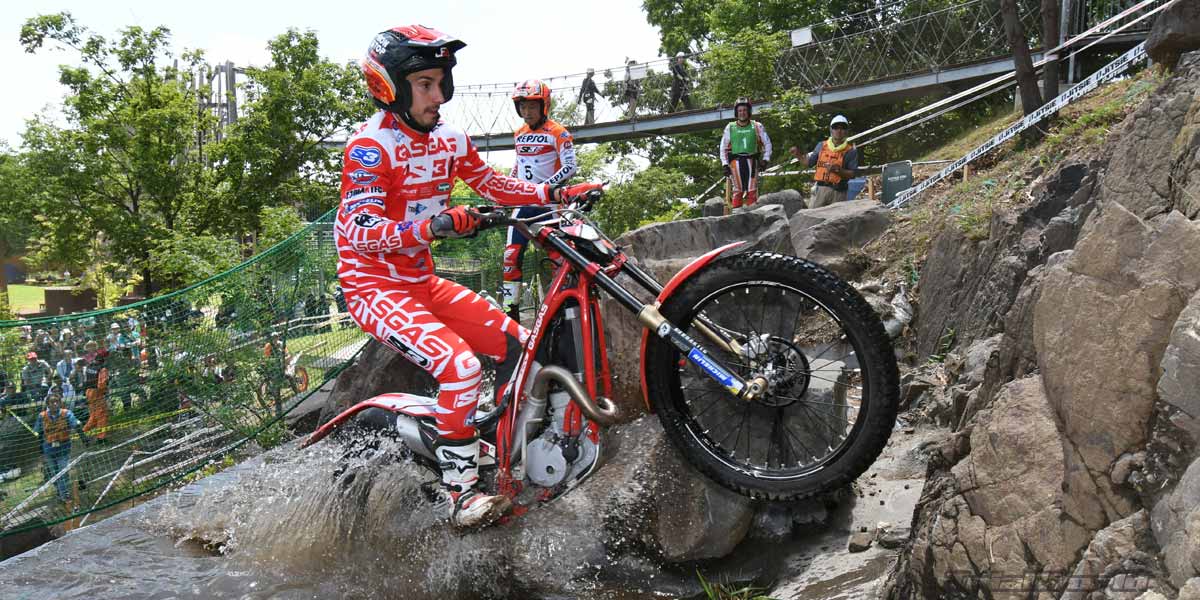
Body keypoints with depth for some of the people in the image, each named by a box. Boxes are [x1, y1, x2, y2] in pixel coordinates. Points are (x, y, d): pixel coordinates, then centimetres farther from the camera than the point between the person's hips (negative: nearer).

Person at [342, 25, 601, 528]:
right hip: (375, 289, -8)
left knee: (521, 347, 2)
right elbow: (360, 232, -28)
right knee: (460, 366, -27)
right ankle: (461, 497, -17)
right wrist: (435, 225, -44)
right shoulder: (370, 146, -19)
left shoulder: (449, 139, 4)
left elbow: (491, 184, 18)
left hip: (423, 283, 8)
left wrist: (556, 193, 5)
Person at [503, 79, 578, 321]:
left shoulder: (558, 133, -6)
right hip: (524, 203, 5)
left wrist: (545, 186, -24)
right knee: (511, 256, -4)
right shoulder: (519, 135, 14)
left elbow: (570, 167, -14)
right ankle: (510, 311, -1)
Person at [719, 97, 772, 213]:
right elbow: (723, 147, 11)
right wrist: (725, 164, 2)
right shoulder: (730, 127, 8)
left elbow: (767, 143, 13)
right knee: (737, 190, -5)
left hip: (751, 161, 0)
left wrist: (765, 159, 2)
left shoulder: (757, 126, 6)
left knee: (752, 190, -6)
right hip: (736, 161, 0)